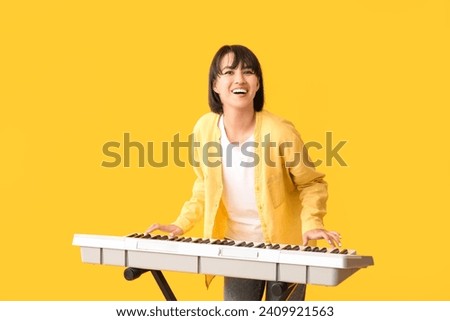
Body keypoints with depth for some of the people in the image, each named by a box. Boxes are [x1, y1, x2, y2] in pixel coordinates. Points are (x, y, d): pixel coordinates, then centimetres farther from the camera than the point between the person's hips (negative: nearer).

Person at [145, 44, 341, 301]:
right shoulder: (205, 128, -10)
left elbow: (311, 184, -7)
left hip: (283, 249, -3)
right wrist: (181, 224, -1)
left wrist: (311, 224, -22)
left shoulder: (279, 131, -21)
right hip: (237, 249, 4)